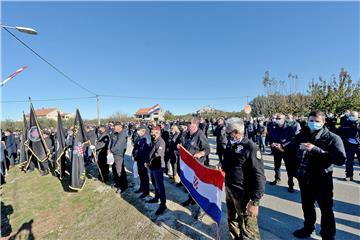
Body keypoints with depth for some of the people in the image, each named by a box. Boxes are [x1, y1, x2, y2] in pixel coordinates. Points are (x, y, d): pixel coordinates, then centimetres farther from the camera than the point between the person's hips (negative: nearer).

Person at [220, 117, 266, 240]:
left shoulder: (250, 147, -20)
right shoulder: (230, 143, 3)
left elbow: (259, 176, -20)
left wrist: (255, 201, -19)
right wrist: (222, 164, -2)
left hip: (243, 194, -7)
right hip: (229, 190, 7)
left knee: (247, 229, 7)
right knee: (232, 219, 26)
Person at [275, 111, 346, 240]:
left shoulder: (332, 138, -14)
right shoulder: (302, 135, -3)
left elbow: (341, 159, -25)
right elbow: (293, 149, 8)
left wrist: (316, 149, -33)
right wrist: (283, 148, -12)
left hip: (322, 180, -4)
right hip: (304, 179, 4)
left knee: (326, 209, 17)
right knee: (307, 206, 24)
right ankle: (308, 228, 48)